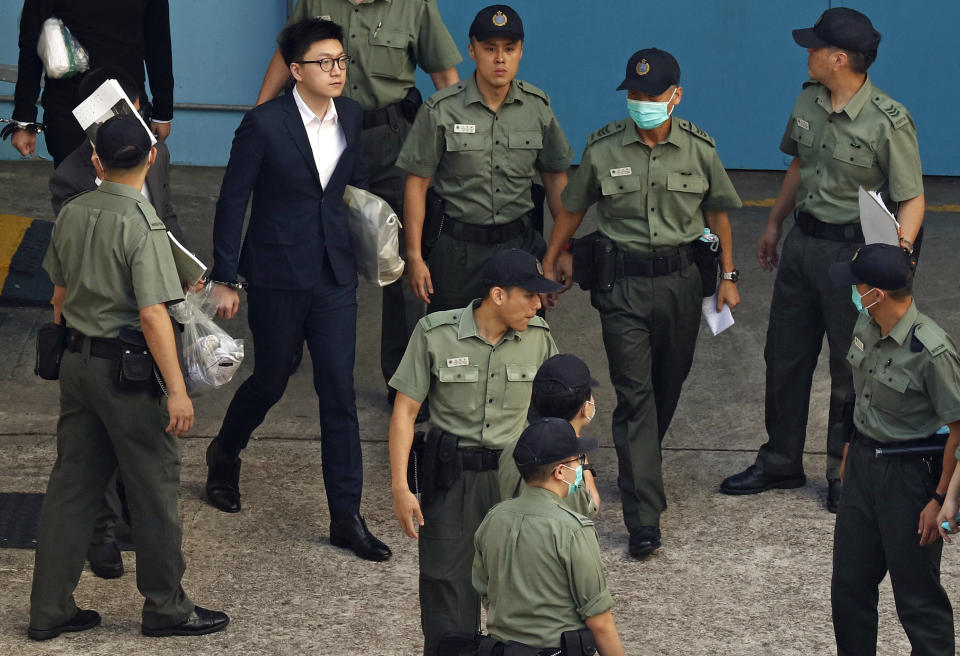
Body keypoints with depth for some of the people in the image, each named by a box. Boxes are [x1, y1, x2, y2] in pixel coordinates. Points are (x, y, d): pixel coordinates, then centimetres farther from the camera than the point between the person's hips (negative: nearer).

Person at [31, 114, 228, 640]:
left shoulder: (72, 213, 4)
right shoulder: (141, 224, -18)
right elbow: (152, 314, -22)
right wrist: (176, 390, -20)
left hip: (76, 364, 7)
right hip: (126, 370, -7)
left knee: (71, 483, 11)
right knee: (154, 488, 5)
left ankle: (49, 610, 14)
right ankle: (165, 607, 15)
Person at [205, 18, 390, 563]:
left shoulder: (350, 117, 2)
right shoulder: (265, 124, -14)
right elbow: (233, 201, -8)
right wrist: (225, 280, -7)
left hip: (334, 275, 4)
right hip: (278, 277, -4)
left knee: (340, 393, 1)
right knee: (272, 379, 11)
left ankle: (346, 517, 4)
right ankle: (225, 453, 43)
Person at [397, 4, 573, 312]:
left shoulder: (538, 107, 2)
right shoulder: (440, 110, -7)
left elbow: (556, 177, 11)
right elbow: (417, 184, -4)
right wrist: (415, 257, -6)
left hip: (520, 241, 2)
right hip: (457, 248, -2)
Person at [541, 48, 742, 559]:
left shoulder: (698, 148, -2)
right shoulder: (603, 148, -5)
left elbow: (717, 213, 11)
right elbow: (572, 209, 9)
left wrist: (728, 276, 12)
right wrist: (550, 264, 15)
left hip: (681, 280, 2)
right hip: (622, 281, -2)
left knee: (669, 382, 14)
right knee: (634, 392, -8)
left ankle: (640, 467, 42)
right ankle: (644, 519, -10)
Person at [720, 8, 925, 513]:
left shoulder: (888, 121, -20)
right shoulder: (809, 101, 1)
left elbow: (912, 198, -17)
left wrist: (900, 250, -32)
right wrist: (774, 224, 24)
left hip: (853, 251, -7)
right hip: (802, 243, 7)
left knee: (850, 369, 5)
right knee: (784, 357, 16)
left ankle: (844, 474, 21)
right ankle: (780, 462, 31)